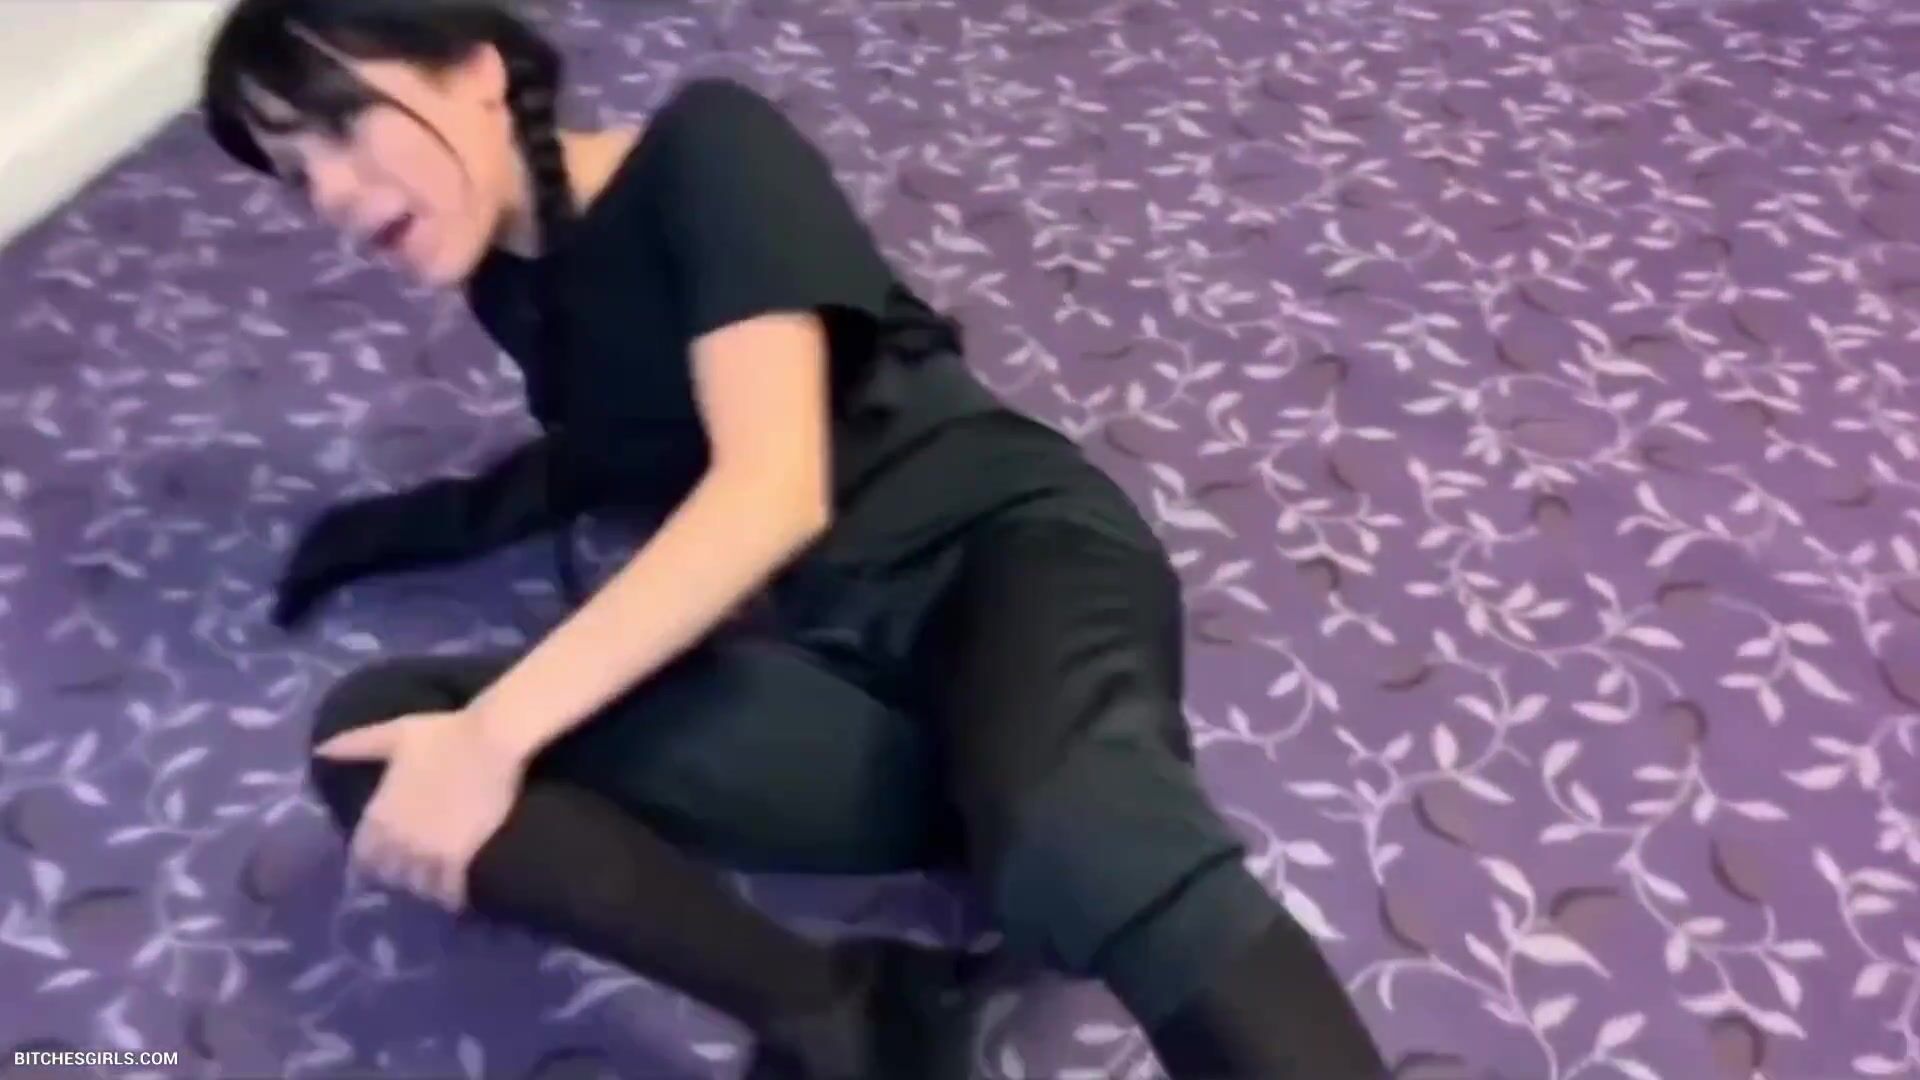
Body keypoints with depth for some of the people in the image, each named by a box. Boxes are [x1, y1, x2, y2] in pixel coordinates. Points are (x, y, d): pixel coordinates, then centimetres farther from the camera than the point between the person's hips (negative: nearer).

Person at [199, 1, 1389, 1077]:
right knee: (372, 737, -15)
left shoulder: (708, 148, -3)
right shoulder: (512, 282, 16)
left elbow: (775, 489, -17)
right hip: (830, 656, 6)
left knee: (1089, 837, -41)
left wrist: (495, 728, -20)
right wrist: (424, 519, 23)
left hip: (999, 542, -5)